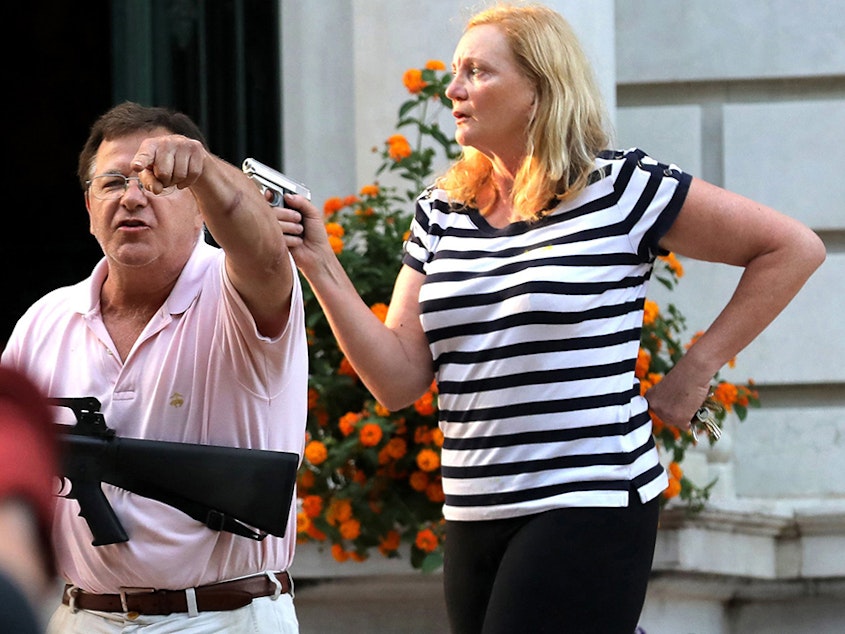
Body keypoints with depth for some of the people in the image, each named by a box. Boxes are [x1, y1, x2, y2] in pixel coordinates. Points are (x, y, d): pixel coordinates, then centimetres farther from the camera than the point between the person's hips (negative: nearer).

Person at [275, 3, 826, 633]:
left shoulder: (619, 188, -4)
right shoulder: (440, 215, 12)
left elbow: (795, 248, 0)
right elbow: (399, 380, 6)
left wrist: (695, 371, -1)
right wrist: (321, 267, -4)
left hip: (589, 510, -6)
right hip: (473, 518, 6)